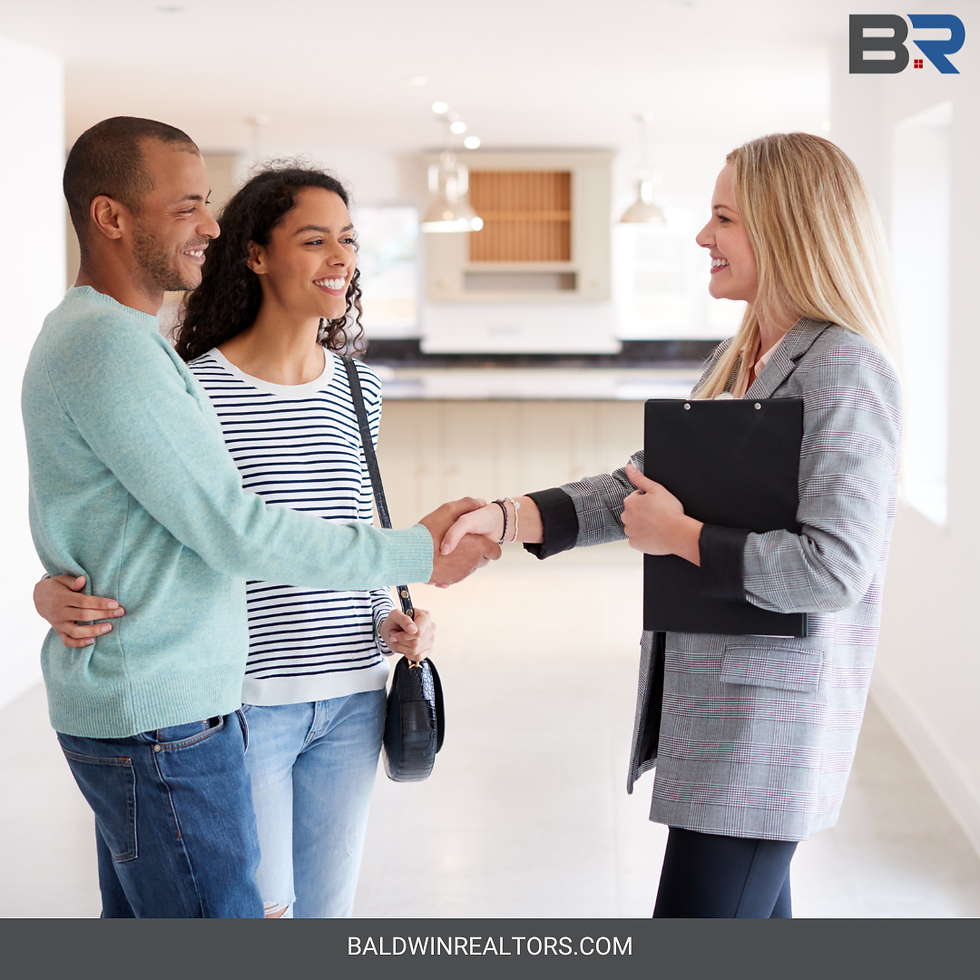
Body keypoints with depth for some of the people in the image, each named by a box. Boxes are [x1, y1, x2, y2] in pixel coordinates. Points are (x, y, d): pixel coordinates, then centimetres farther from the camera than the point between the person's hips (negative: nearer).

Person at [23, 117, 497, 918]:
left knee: (139, 919, 15)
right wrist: (413, 557, -11)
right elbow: (234, 532, -19)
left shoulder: (99, 333, 15)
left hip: (141, 704, 10)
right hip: (159, 721, -10)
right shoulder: (107, 344, -18)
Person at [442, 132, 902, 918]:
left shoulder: (845, 371, -16)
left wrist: (681, 537, -13)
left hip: (766, 717, -9)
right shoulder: (736, 360, 13)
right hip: (709, 697, 9)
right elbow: (642, 486, 10)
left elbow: (834, 567, -22)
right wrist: (506, 519, -1)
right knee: (754, 910, 17)